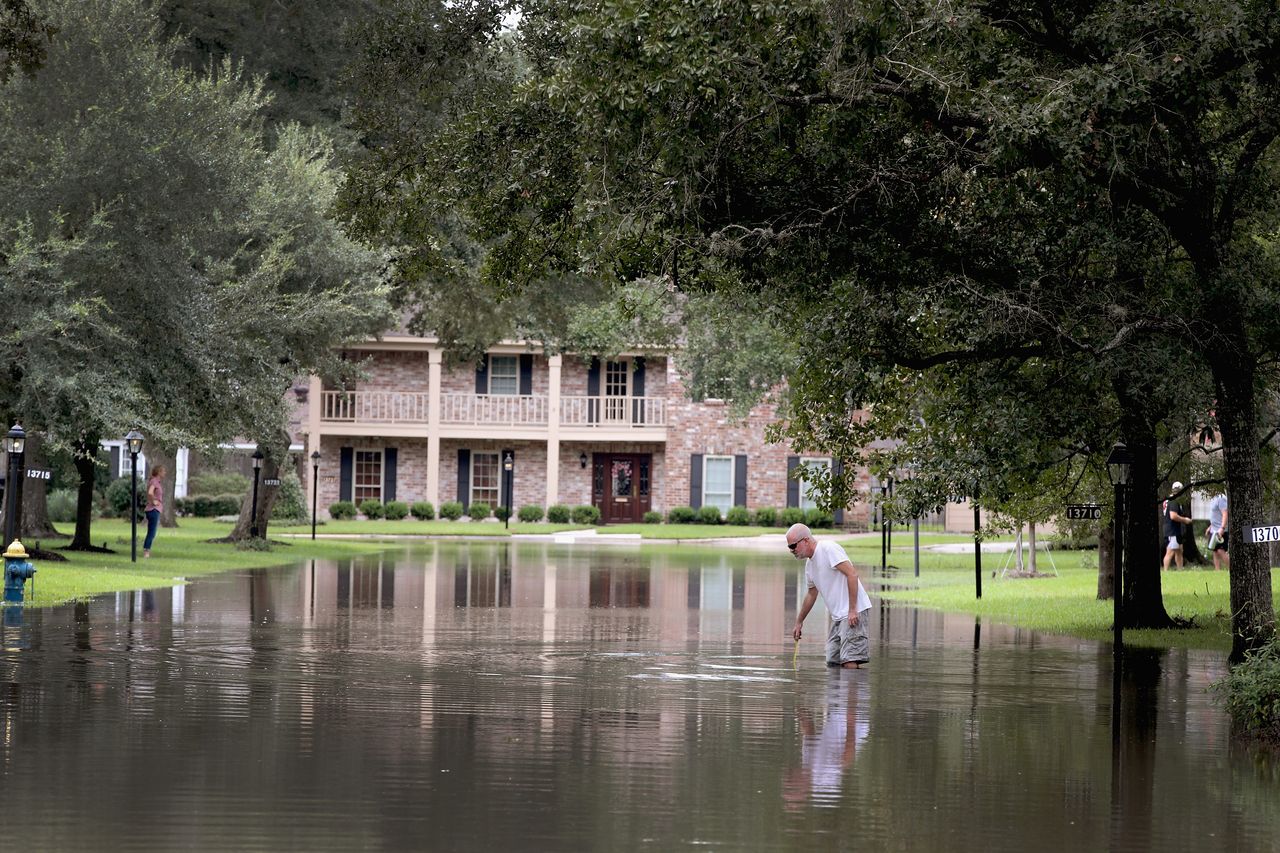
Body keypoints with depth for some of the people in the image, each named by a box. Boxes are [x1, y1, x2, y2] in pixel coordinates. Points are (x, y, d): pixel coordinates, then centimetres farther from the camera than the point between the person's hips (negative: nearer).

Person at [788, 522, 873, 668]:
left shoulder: (828, 549, -11)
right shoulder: (809, 564, 18)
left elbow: (852, 574, -19)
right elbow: (812, 595, 32)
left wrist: (852, 610, -22)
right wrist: (798, 623, 37)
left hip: (854, 612, -10)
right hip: (838, 616, 10)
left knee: (849, 663, -17)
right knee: (833, 663, 5)